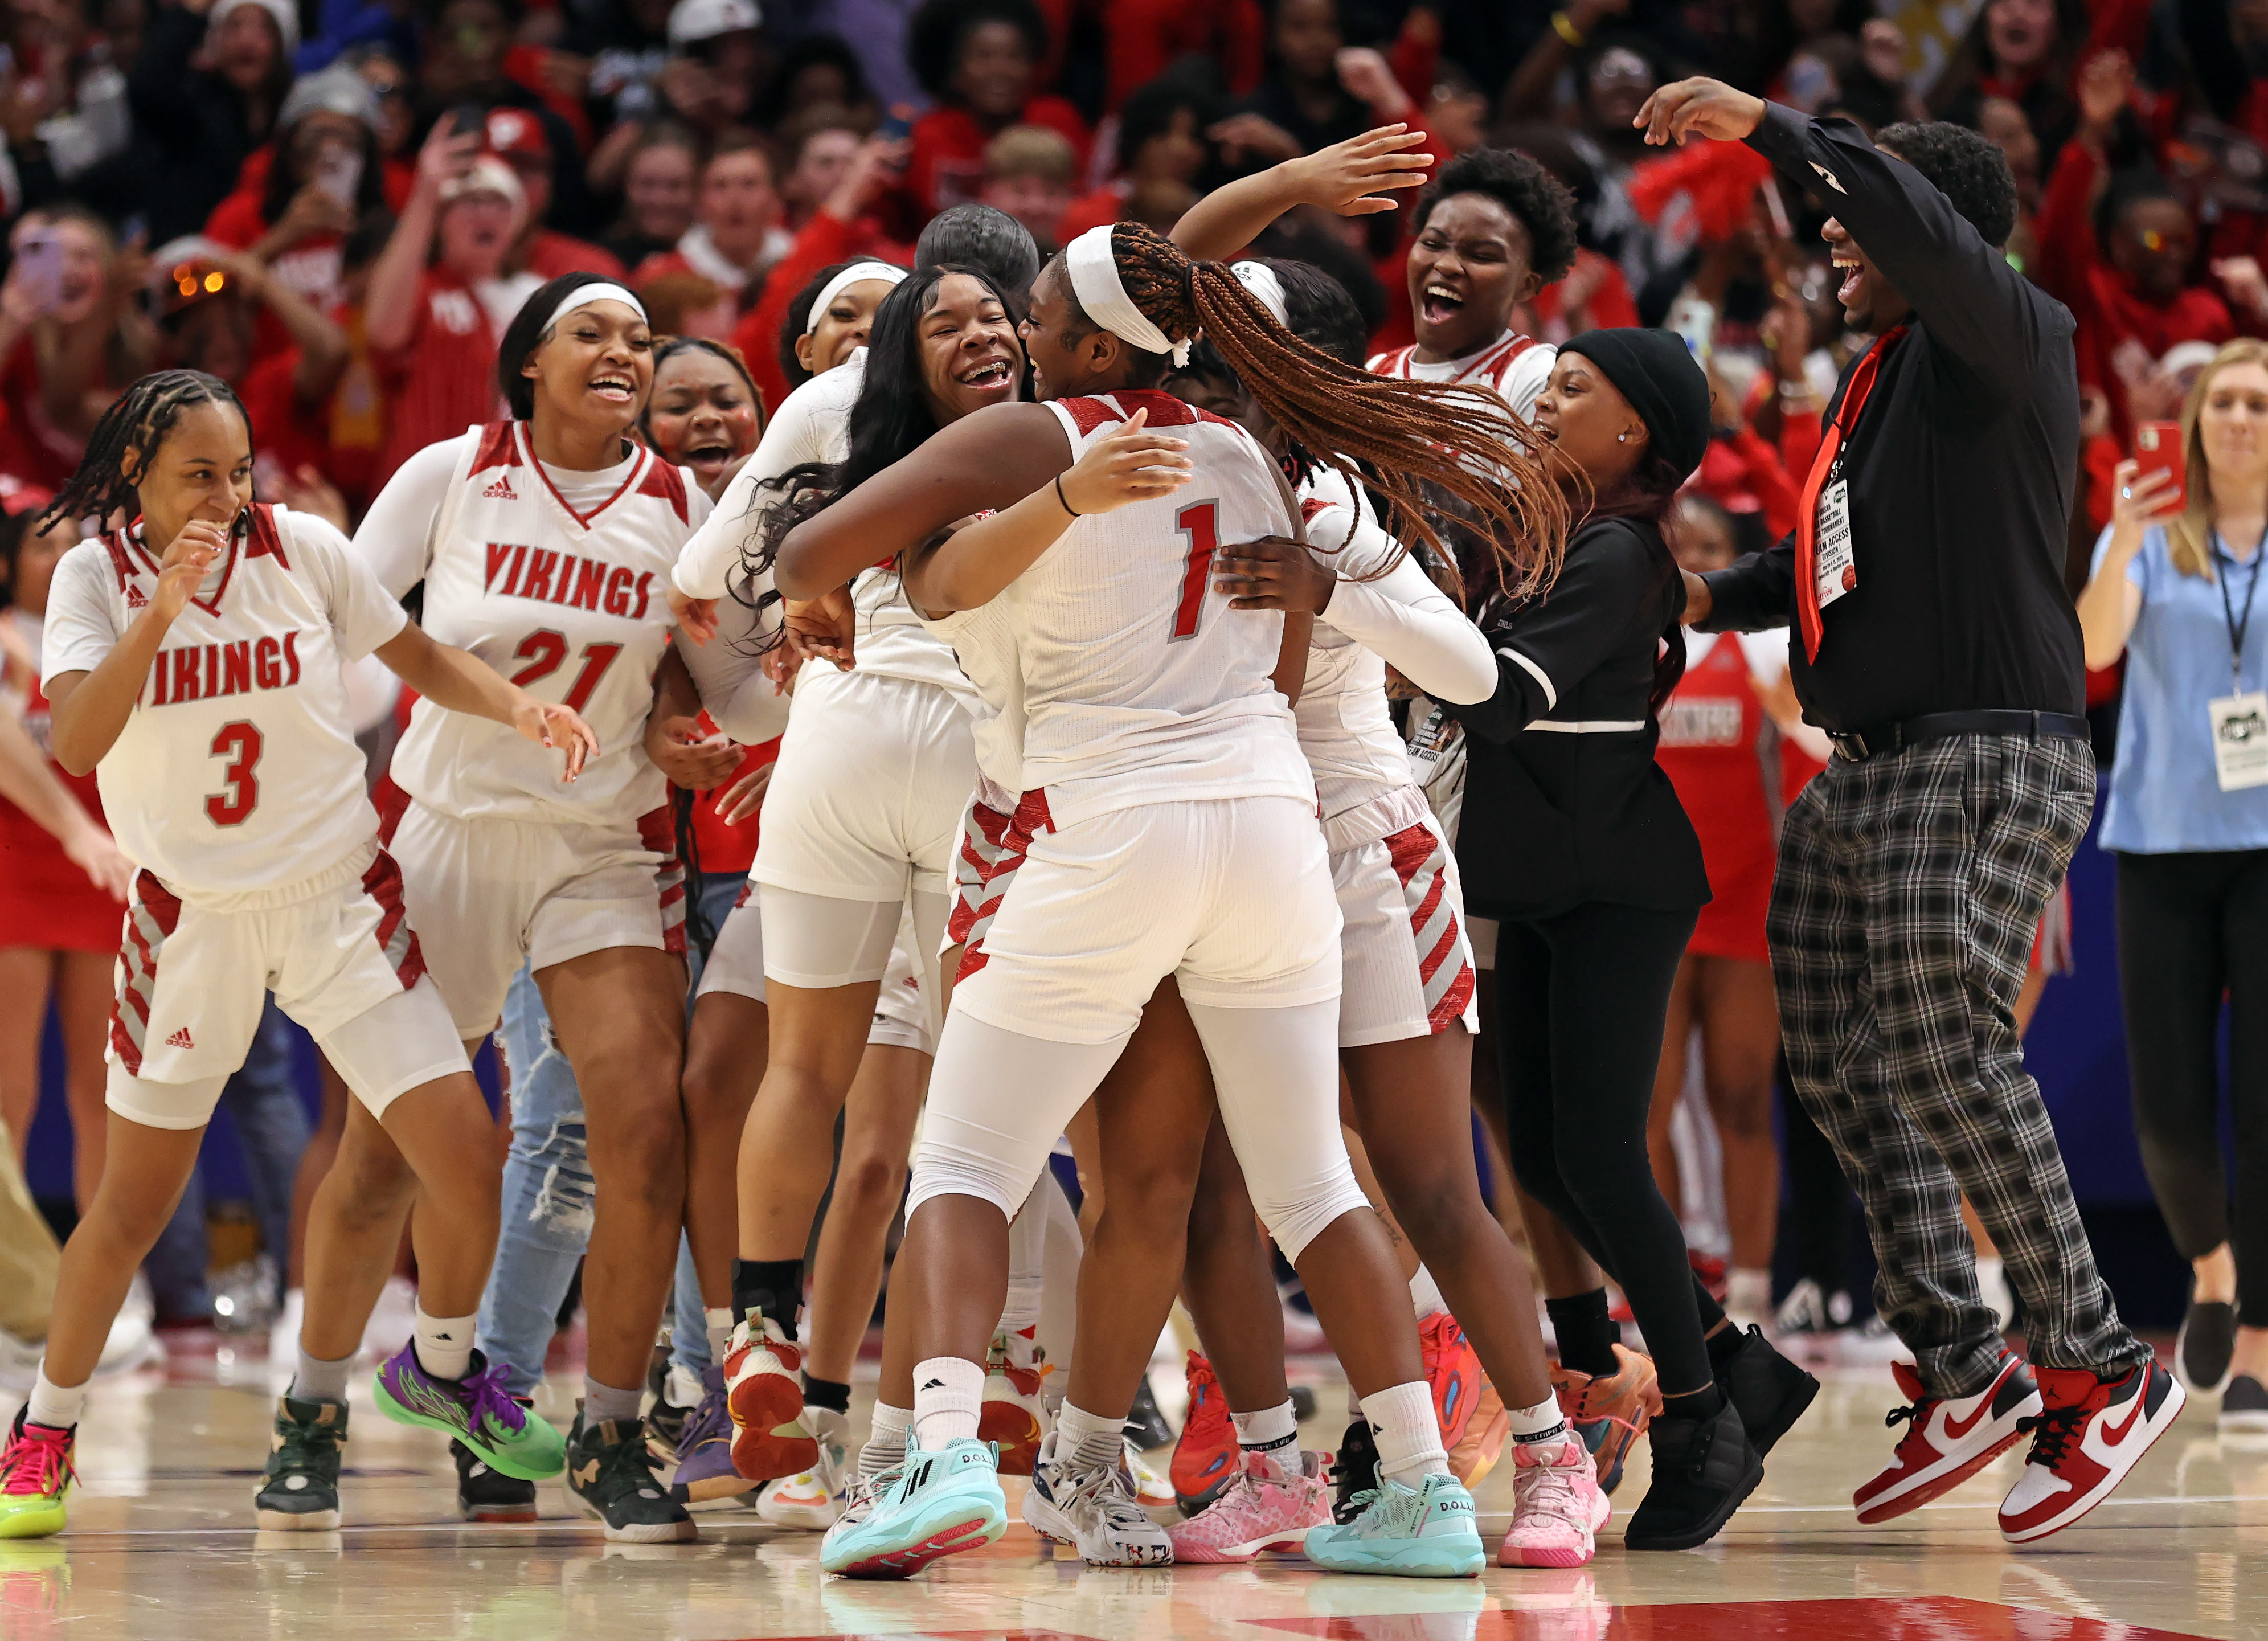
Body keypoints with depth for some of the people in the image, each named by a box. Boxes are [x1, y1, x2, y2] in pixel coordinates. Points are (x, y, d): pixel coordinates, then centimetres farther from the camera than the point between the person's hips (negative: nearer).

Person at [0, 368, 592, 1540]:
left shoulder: (299, 550, -4)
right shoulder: (95, 576, -7)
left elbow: (420, 658, 10)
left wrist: (520, 707, -9)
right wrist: (163, 606, -31)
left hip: (338, 898, 1)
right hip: (191, 912, -1)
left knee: (464, 1157, -10)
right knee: (133, 1203, 3)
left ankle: (439, 1367, 19)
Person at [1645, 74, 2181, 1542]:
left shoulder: (2005, 339, -7)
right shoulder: (1880, 375, 20)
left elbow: (1923, 228, -29)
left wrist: (1774, 130, -26)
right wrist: (1711, 599, 23)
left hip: (1987, 760, -10)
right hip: (1866, 773, 10)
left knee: (1950, 1060, -16)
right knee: (1840, 1062, 6)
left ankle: (2099, 1369, -9)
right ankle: (1960, 1374, 12)